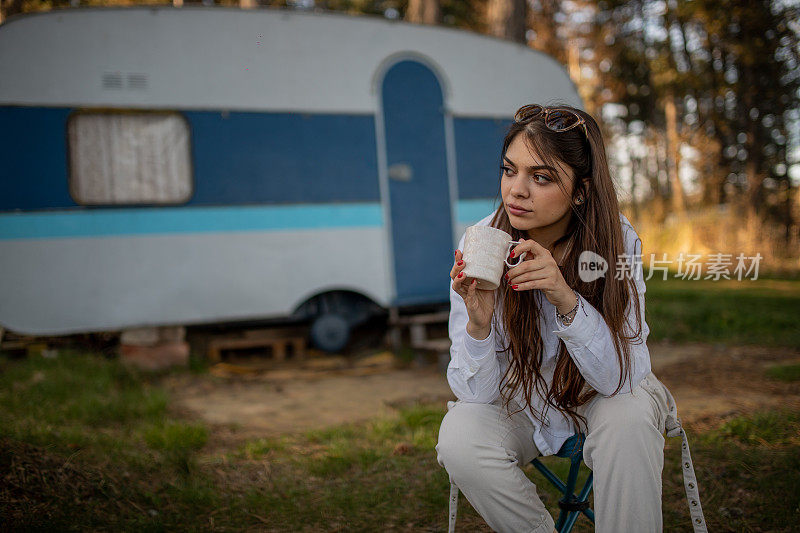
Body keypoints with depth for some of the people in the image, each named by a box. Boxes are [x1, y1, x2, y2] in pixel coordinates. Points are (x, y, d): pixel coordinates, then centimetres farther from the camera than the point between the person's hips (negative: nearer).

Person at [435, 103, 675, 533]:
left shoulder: (615, 239, -21)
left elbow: (624, 376, -25)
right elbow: (476, 393, -19)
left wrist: (567, 300, -40)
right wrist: (478, 323, -39)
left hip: (600, 396, -1)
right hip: (516, 399, 1)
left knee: (629, 418, -32)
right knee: (459, 440, -27)